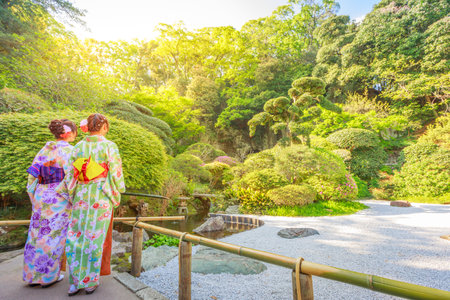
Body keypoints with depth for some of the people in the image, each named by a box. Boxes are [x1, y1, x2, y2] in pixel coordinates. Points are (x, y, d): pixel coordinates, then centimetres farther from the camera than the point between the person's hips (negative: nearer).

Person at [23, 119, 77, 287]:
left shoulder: (45, 149, 7)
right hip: (59, 199, -7)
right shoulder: (68, 150, -14)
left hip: (41, 197, 7)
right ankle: (49, 276, 20)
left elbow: (33, 174, 8)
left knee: (37, 235, 16)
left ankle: (32, 274, 30)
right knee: (54, 236, 6)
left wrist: (35, 196, 16)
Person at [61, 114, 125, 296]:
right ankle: (90, 281, 21)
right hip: (102, 198, -3)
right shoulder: (109, 146, -9)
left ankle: (75, 282, 23)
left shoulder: (77, 147, 4)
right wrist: (119, 191, 7)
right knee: (95, 238, 8)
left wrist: (72, 195, 18)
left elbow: (71, 175, 5)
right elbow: (116, 173, -10)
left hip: (81, 197, 4)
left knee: (76, 238, 15)